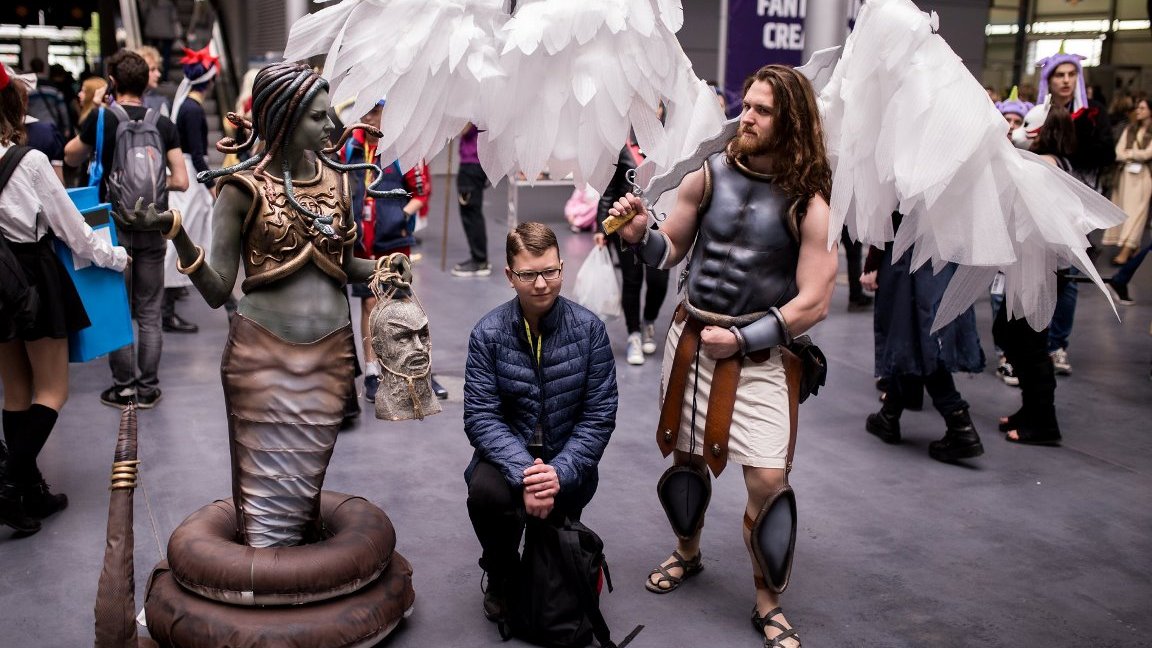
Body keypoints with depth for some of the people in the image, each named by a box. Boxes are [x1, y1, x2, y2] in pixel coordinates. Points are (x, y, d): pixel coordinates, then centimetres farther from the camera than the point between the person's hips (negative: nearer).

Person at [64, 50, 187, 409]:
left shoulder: (100, 117, -7)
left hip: (114, 225, -1)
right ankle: (148, 388, 13)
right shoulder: (164, 125, -3)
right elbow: (181, 181, -4)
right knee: (149, 313, 8)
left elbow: (71, 157, 11)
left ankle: (124, 387, 14)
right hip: (152, 229, 2)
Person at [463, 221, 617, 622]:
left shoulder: (588, 329, -8)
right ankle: (501, 577, 4)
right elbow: (481, 415, -13)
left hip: (566, 457, 1)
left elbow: (599, 415, -9)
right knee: (487, 491, -31)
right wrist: (523, 473, -29)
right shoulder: (488, 333, -8)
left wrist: (560, 473, -23)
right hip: (509, 453, -1)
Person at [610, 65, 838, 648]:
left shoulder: (809, 202, -10)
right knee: (686, 458, 15)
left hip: (758, 352, -3)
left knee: (768, 478, -11)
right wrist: (638, 235, -13)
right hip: (690, 338, 3)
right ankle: (687, 553, 43)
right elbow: (670, 251, 8)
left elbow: (813, 302, -11)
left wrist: (740, 339, -13)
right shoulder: (709, 174, -1)